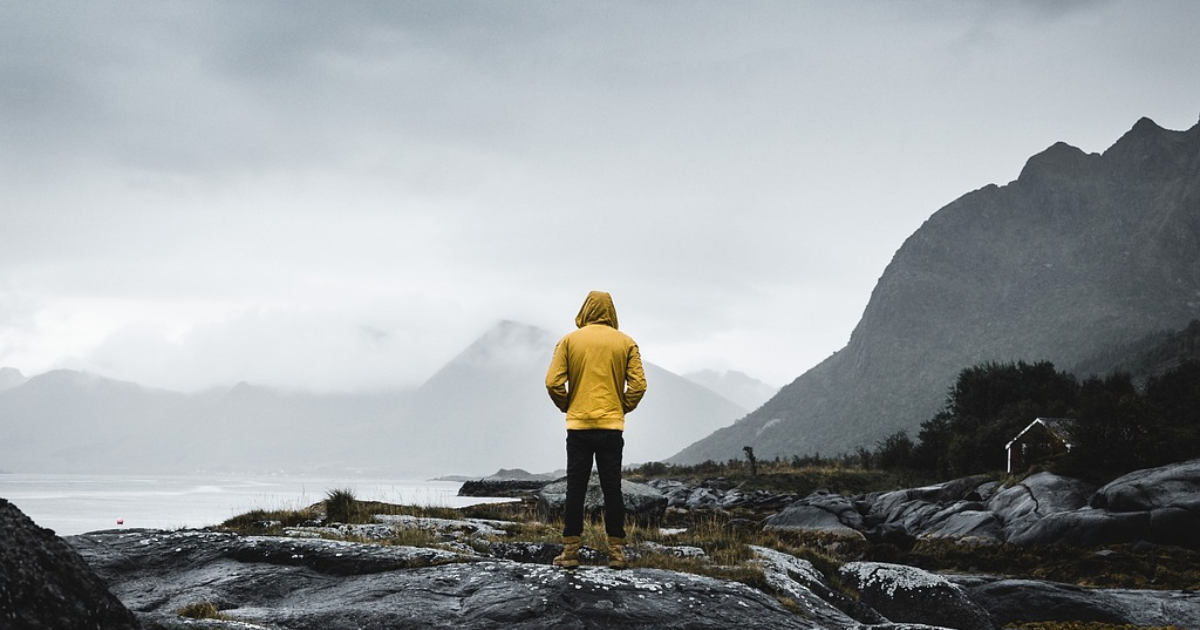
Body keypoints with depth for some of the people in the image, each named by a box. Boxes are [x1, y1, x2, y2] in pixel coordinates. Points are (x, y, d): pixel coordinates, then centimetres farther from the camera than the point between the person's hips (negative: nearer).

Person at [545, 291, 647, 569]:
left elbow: (553, 382, -5)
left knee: (575, 488, 4)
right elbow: (638, 384, -4)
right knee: (612, 488, 5)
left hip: (578, 425, 0)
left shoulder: (569, 341, 1)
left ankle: (570, 550, 4)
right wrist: (623, 408, 11)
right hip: (612, 426, 1)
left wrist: (566, 406, 11)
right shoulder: (625, 342, 2)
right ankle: (616, 551, 6)